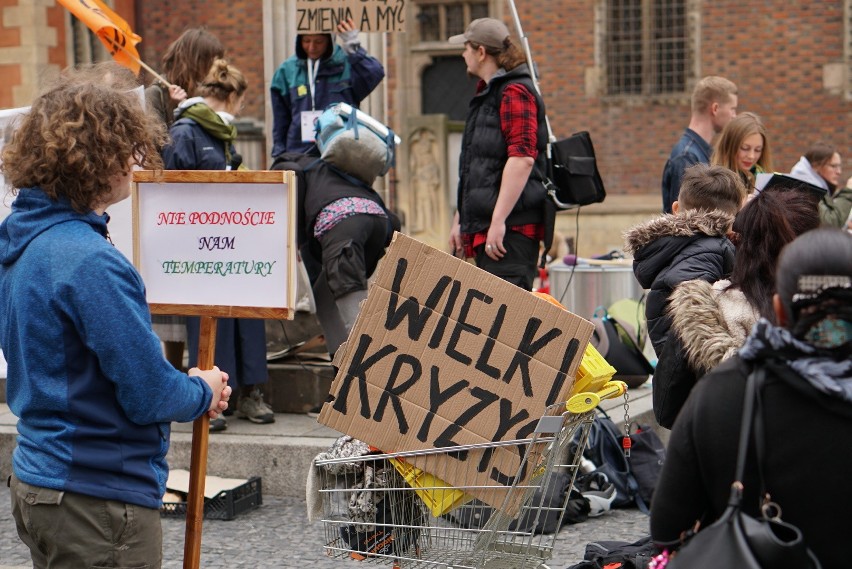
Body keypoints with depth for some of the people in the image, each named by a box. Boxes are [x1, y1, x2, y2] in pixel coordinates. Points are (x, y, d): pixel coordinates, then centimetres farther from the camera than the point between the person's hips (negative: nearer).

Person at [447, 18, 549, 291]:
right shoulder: (487, 94, 23)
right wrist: (460, 220, 27)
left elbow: (522, 158, -21)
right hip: (485, 226, 10)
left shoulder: (514, 92, -9)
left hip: (511, 227, -10)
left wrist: (498, 221, -25)